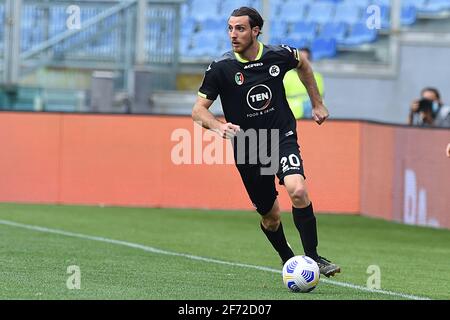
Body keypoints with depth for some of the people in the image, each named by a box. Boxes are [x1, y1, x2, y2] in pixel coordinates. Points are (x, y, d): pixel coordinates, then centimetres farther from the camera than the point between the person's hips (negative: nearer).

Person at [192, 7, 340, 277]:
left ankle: (313, 257, -15)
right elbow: (198, 110, -8)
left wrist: (317, 103, 20)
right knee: (271, 216, 7)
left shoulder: (279, 55, -6)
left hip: (283, 138, 0)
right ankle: (289, 262, 32)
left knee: (298, 191, -26)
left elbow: (302, 63, 19)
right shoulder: (221, 68, -11)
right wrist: (219, 126, -29)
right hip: (247, 149, 0)